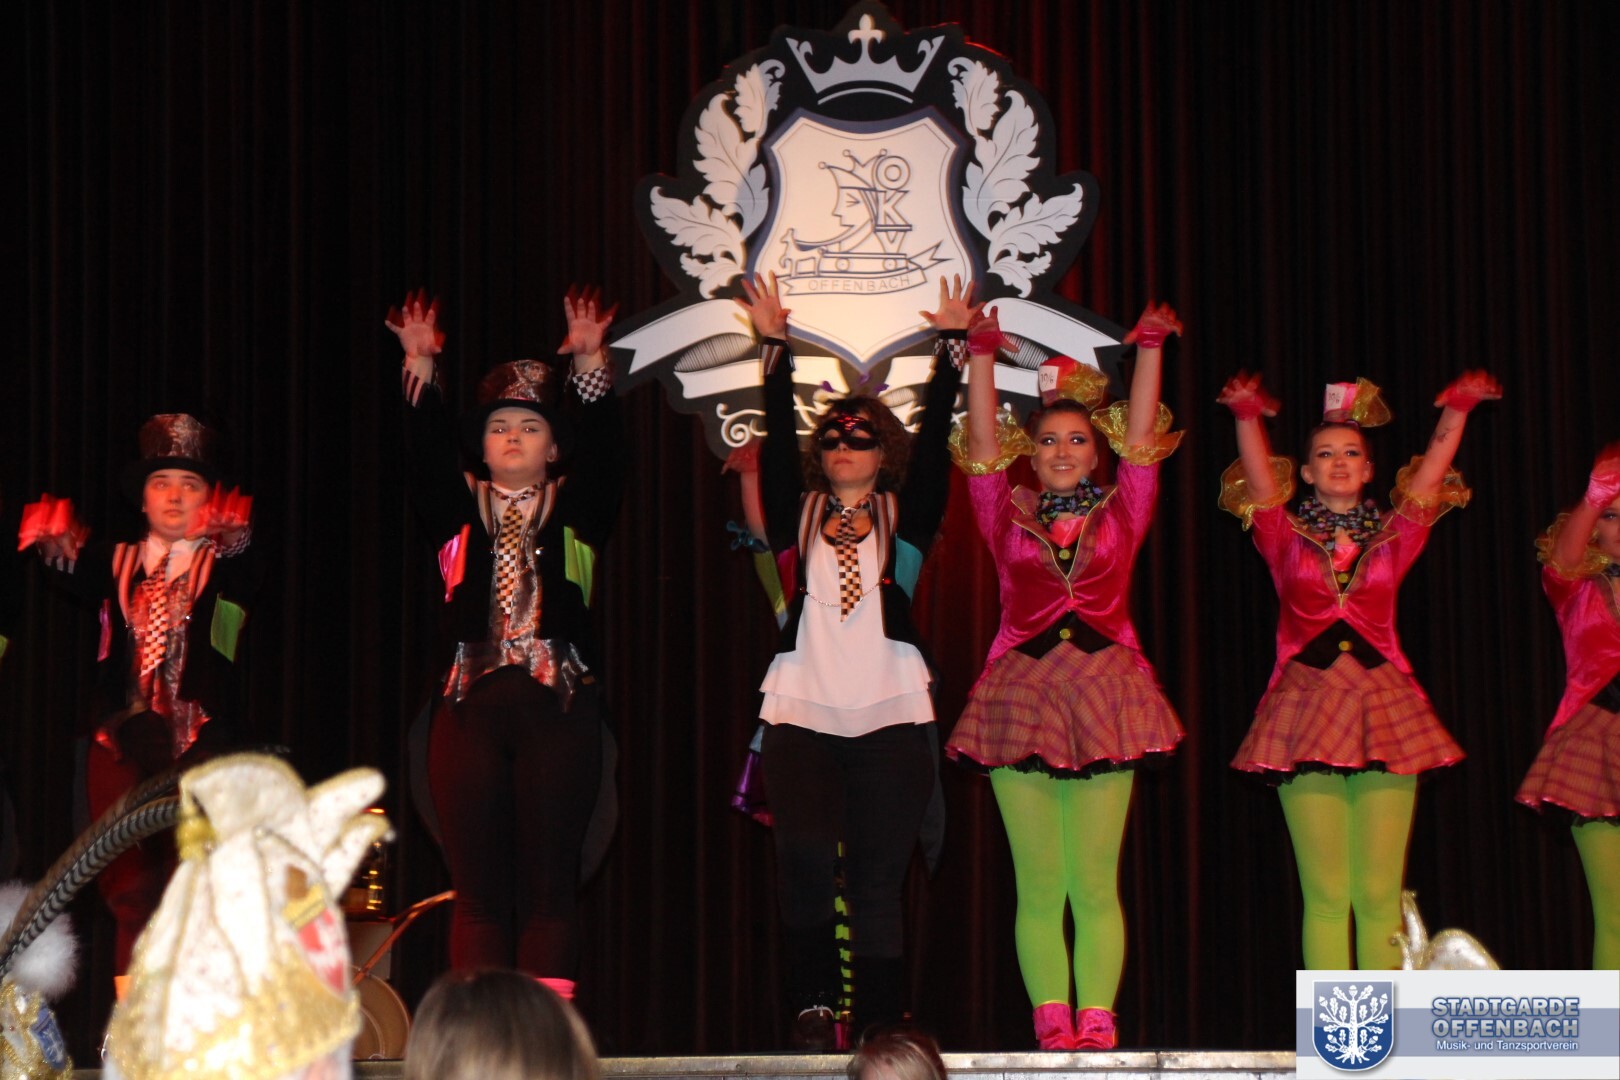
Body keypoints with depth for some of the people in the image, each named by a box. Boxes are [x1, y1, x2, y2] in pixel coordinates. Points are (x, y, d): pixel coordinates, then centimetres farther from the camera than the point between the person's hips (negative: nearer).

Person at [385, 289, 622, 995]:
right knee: (478, 885, 0)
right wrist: (421, 367, -12)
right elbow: (425, 455, -1)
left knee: (550, 882, -2)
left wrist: (589, 366, -17)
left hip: (558, 705, -1)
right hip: (472, 704, 1)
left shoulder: (574, 511, 10)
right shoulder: (460, 510, 13)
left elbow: (602, 453, -5)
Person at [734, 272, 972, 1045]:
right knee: (805, 862, -14)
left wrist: (952, 345, -2)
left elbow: (934, 438, 3)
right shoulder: (799, 515, 14)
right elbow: (778, 438, 6)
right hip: (801, 712, 1)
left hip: (890, 716, -1)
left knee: (878, 879, -2)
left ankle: (879, 1033, 1)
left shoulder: (905, 516, 11)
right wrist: (774, 346, 1)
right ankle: (811, 1009, -5)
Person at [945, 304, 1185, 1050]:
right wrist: (981, 358, -5)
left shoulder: (1119, 512, 12)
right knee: (1038, 886, 0)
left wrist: (1149, 350, -2)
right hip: (1021, 693, 0)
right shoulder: (1007, 514, 11)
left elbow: (1140, 442, 4)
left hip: (1103, 693, 0)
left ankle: (1097, 1025, -2)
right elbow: (982, 447, 4)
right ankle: (1052, 1025, 0)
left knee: (1096, 884, -2)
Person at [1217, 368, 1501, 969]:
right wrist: (1247, 416, -18)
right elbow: (1257, 475, -4)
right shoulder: (1287, 537, 10)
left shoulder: (1392, 538, 14)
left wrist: (1457, 412, -6)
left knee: (1379, 895, -2)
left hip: (1384, 707, 1)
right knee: (1326, 894, -3)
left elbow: (1433, 473, 6)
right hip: (1307, 708, -1)